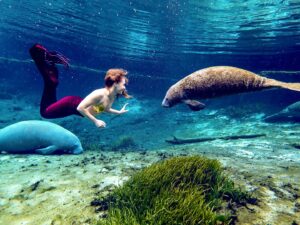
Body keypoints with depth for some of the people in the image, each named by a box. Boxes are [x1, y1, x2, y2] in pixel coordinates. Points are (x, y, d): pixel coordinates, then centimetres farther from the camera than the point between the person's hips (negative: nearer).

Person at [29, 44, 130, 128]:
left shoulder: (113, 96, -5)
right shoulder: (99, 94, -34)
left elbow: (104, 109, 13)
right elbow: (80, 108, -34)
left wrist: (119, 112, 6)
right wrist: (96, 121, -31)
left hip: (77, 104, 8)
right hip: (71, 104, -8)